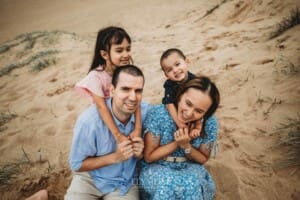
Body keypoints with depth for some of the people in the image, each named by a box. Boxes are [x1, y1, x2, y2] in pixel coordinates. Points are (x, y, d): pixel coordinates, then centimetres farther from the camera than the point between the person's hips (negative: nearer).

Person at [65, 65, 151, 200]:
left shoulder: (148, 112, -20)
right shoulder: (89, 120, -29)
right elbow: (76, 165, -15)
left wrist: (141, 153, -25)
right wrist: (115, 157, -27)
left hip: (126, 182, 2)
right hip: (90, 178, -1)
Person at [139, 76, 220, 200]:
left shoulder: (210, 124, -14)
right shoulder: (158, 114, -21)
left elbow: (203, 159, 0)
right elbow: (149, 156, -12)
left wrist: (186, 146, -21)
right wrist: (176, 143, -23)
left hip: (190, 169, 2)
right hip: (156, 168, -1)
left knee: (193, 184, -31)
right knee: (168, 183, -33)